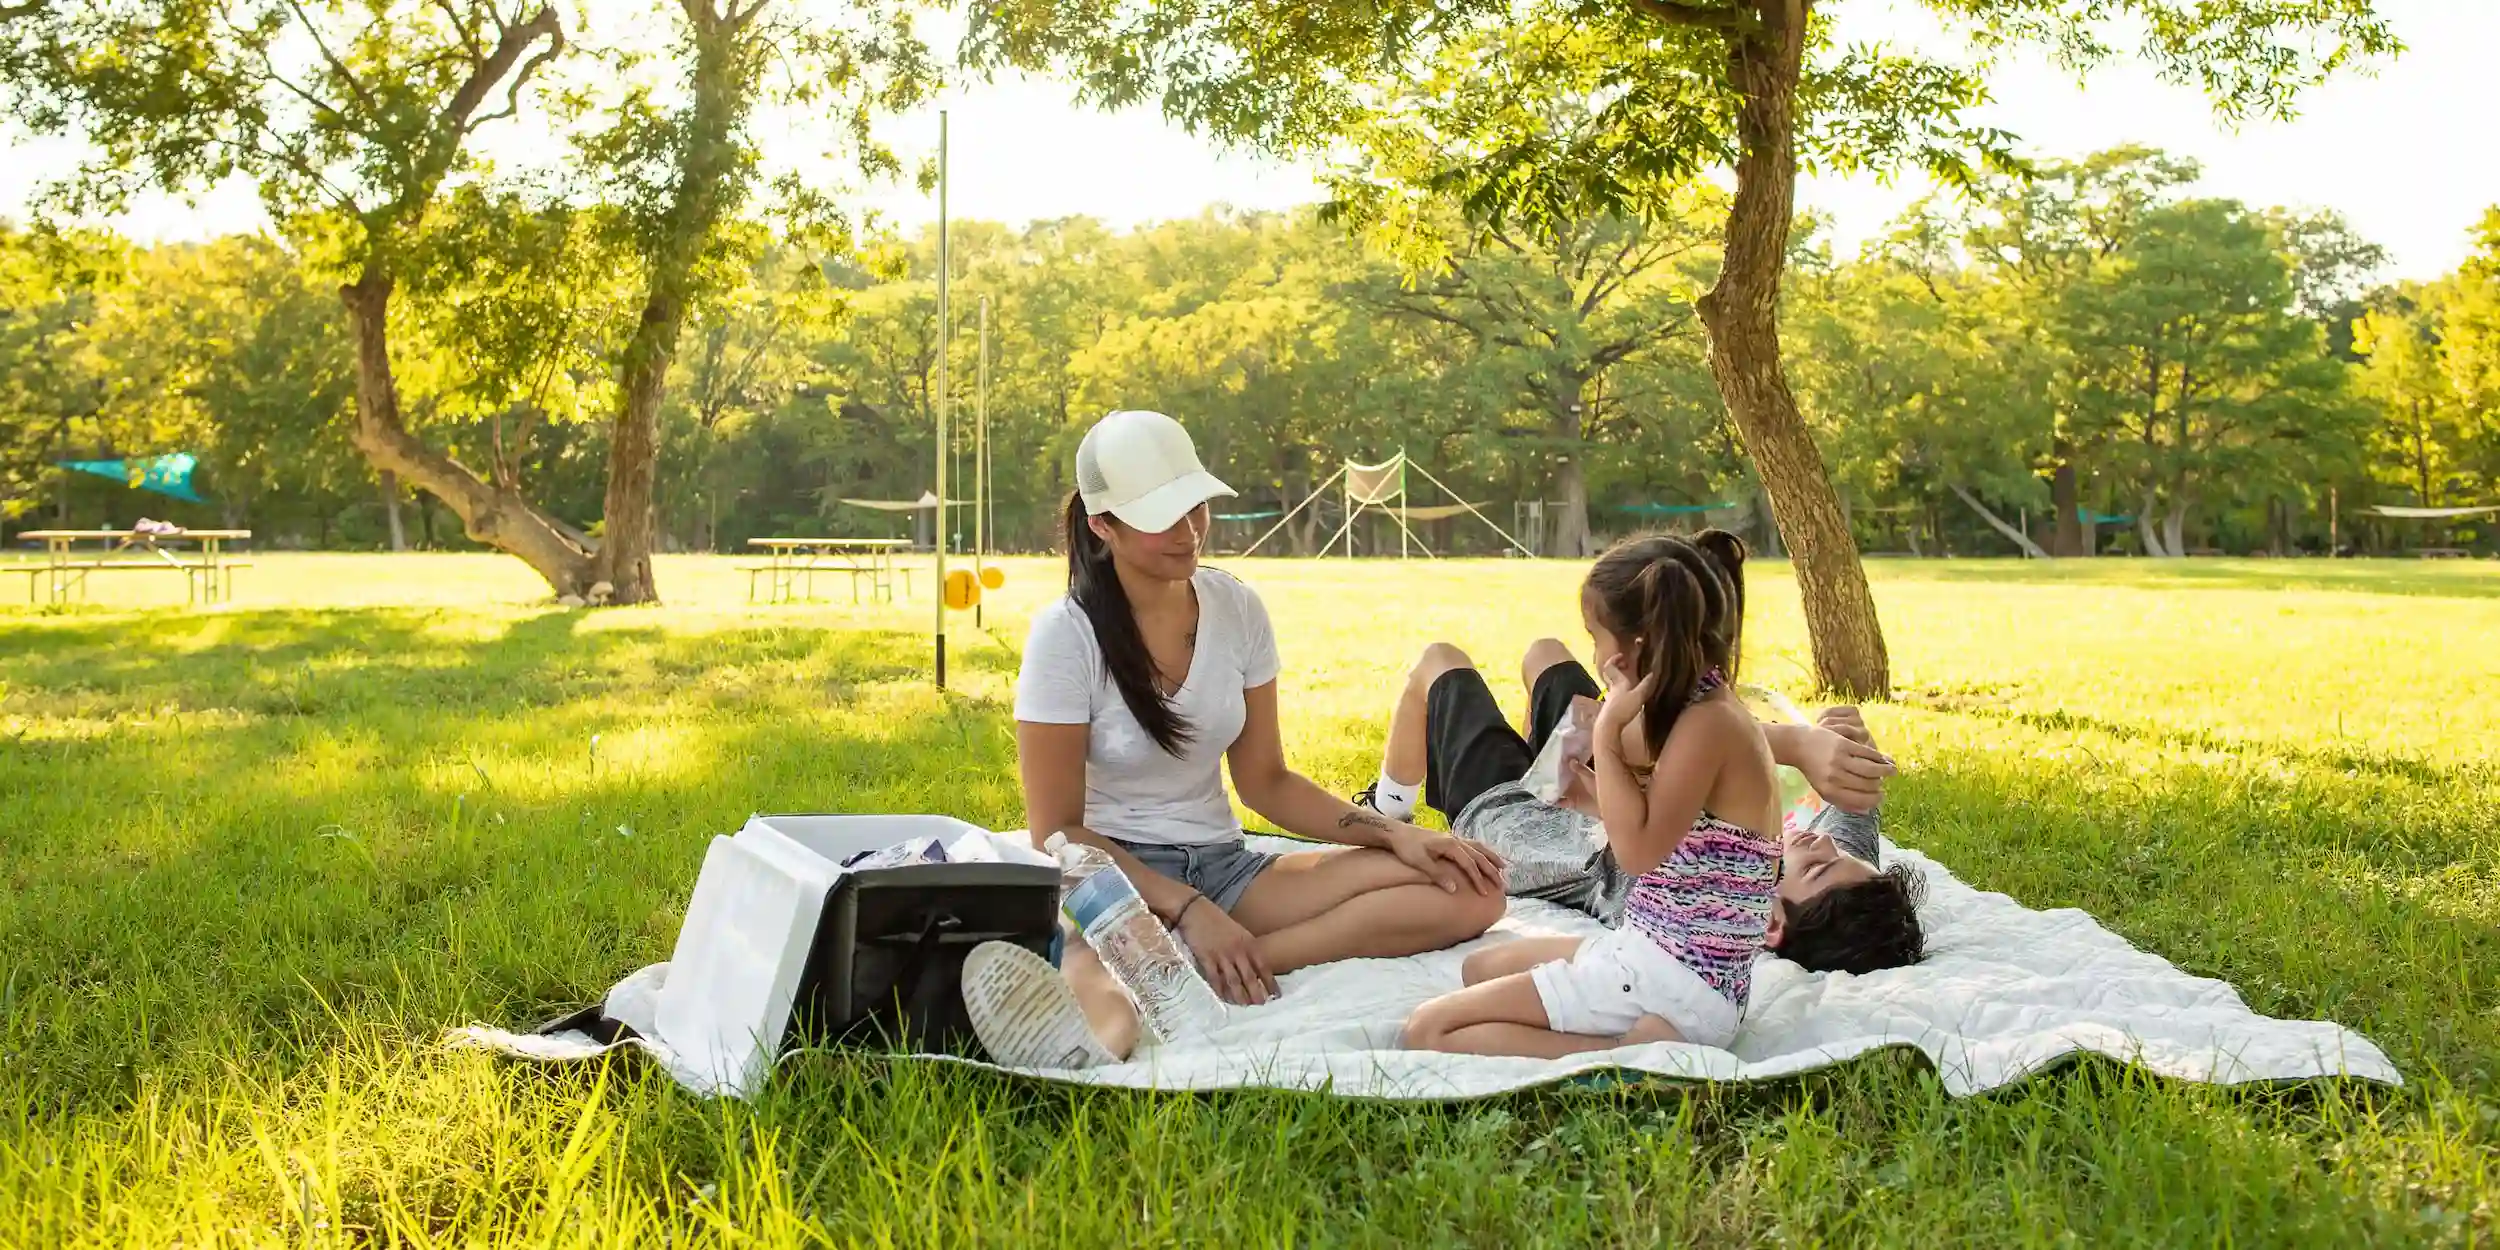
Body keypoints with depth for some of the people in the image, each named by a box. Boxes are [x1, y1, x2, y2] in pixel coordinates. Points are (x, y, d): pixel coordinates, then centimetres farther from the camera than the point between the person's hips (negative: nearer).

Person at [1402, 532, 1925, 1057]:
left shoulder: (1707, 723, -19)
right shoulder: (1714, 711, 11)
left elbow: (1639, 849, -24)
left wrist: (1608, 730, -19)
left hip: (1667, 982, -11)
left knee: (1429, 1029, -12)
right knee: (1479, 967, 29)